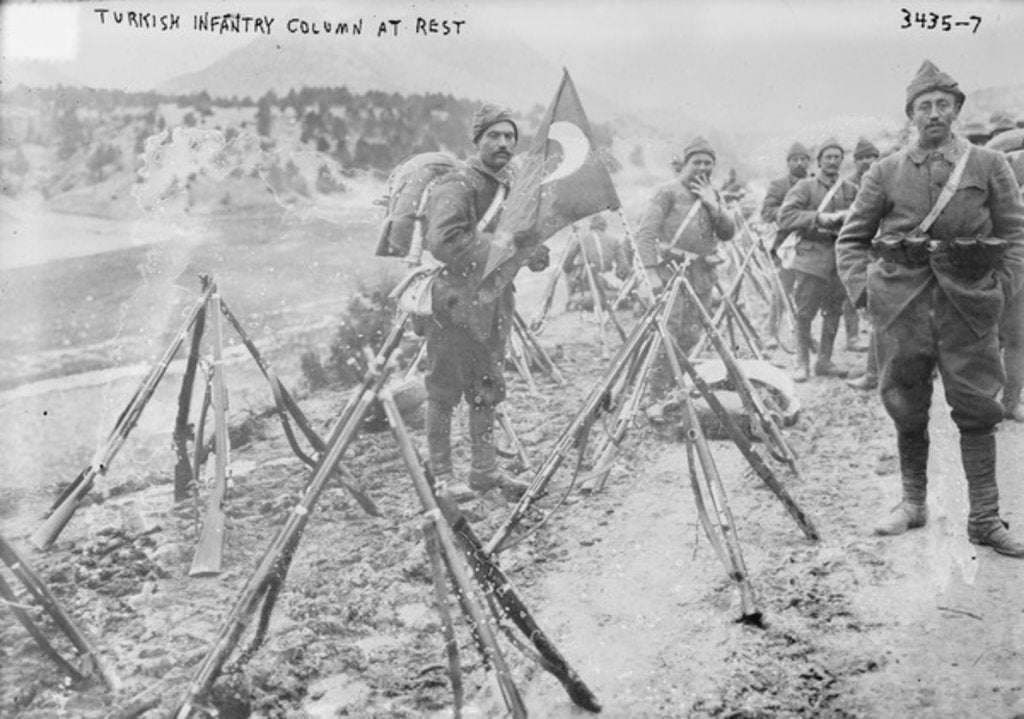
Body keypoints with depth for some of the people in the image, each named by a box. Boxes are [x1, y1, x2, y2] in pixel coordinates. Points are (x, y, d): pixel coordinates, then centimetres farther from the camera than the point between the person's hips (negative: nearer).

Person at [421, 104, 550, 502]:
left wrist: (532, 252, -1)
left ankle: (484, 469, 26)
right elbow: (443, 241, -29)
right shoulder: (459, 183, -16)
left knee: (486, 390, 15)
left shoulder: (511, 185, 11)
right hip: (453, 299, -8)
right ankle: (441, 474, 13)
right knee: (445, 390, 2)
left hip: (492, 300, 8)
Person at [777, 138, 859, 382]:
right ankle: (802, 363, 8)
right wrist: (818, 218, -17)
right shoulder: (805, 187, 1)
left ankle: (824, 361, 20)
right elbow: (784, 217, -9)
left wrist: (847, 217, -8)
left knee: (833, 312, 8)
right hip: (812, 258, -4)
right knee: (804, 313, -3)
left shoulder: (851, 190, 12)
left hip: (840, 258, 4)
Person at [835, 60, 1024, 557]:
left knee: (977, 409, 0)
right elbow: (850, 239, 10)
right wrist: (863, 290, -2)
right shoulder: (886, 172, 6)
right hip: (902, 301, 1)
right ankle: (913, 503, 24)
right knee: (906, 408, 7)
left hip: (968, 302, 0)